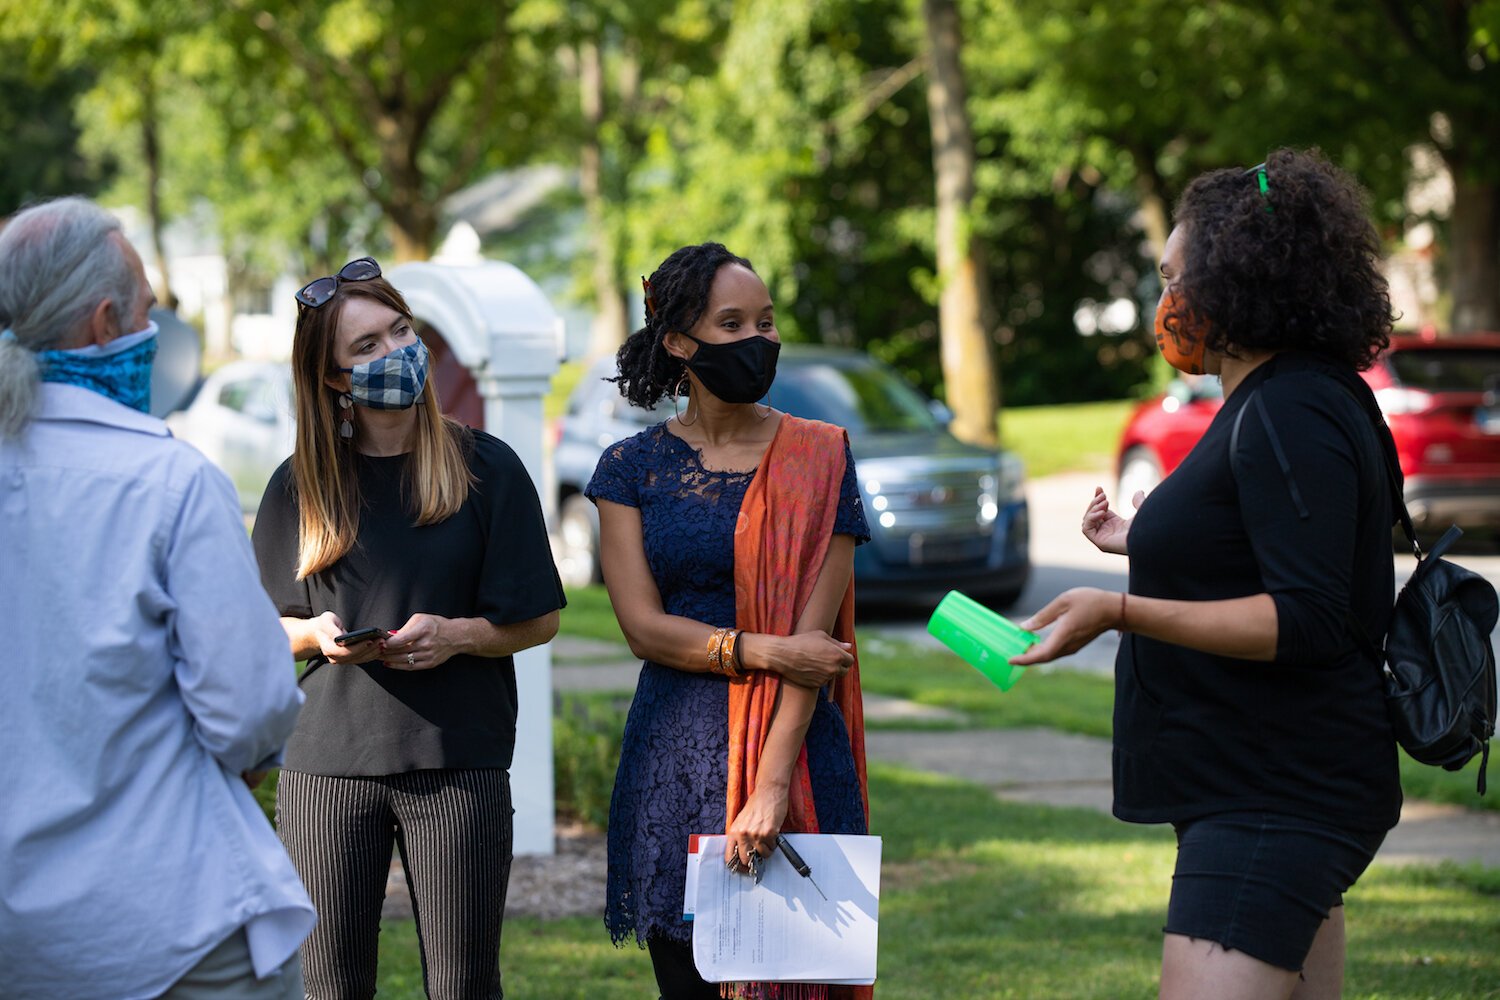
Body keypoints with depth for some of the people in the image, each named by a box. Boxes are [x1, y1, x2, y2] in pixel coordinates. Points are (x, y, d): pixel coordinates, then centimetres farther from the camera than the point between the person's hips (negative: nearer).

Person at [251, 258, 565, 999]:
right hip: (328, 760, 1)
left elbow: (539, 619, 4)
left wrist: (458, 636, -14)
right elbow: (267, 628, 14)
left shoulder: (486, 469, 2)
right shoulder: (301, 485, 6)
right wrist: (319, 635, -8)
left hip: (459, 763, -1)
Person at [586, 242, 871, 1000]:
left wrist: (771, 787, -16)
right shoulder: (632, 469, 7)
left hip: (794, 746, -2)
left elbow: (812, 637, -7)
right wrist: (764, 652, -14)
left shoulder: (818, 458, 1)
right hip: (674, 758, 2)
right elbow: (644, 625, -1)